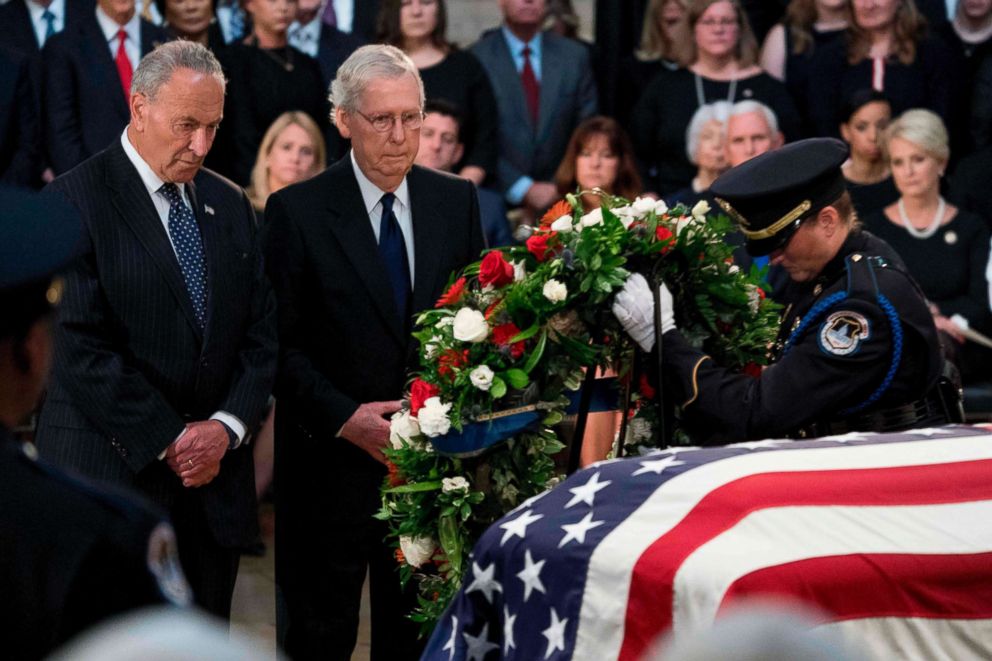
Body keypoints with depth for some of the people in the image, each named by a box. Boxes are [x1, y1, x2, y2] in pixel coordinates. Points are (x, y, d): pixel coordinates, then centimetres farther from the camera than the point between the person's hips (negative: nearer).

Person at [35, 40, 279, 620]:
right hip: (114, 474, -5)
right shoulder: (74, 200, -7)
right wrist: (171, 440, -14)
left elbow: (263, 331, 11)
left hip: (217, 472, 5)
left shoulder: (231, 204, 13)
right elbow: (81, 347, -14)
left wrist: (227, 427, -6)